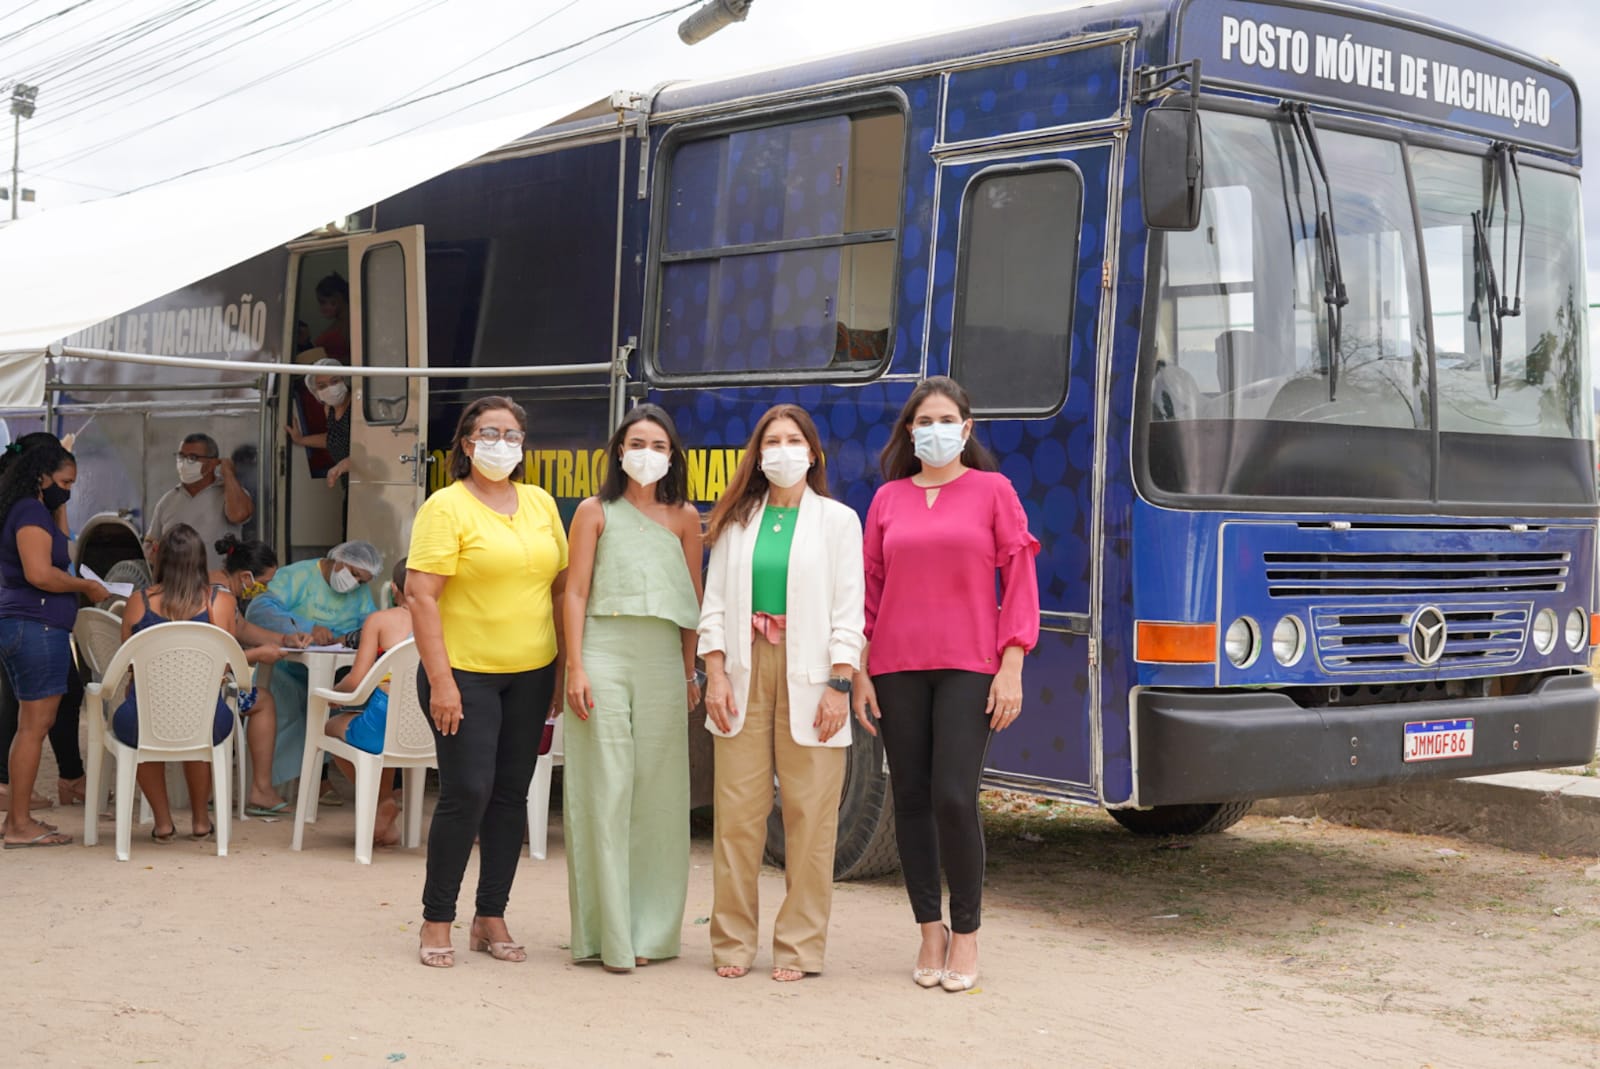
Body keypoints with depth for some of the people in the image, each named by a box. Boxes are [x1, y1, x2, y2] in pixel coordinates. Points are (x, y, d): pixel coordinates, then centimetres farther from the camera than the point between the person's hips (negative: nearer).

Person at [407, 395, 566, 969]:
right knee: (467, 792, -8)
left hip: (531, 673, 5)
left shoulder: (542, 504, 10)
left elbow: (561, 586, 15)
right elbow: (421, 595, -12)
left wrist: (564, 668, 9)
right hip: (465, 671, -5)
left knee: (512, 793, 8)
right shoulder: (446, 507, -7)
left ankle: (492, 918, 18)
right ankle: (437, 921, 5)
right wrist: (440, 680, -17)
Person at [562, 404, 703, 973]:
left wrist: (690, 670, 12)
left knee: (657, 795, 4)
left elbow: (694, 597, 15)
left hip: (663, 662, 3)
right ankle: (608, 933, 0)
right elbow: (576, 592, 1)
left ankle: (651, 929, 13)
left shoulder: (683, 517, 11)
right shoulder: (596, 513, 5)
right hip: (604, 654, -2)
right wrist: (575, 667, -7)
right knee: (605, 792, -4)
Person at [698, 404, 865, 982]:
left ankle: (799, 946, 6)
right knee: (738, 809, 0)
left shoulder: (837, 521, 6)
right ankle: (732, 941, 10)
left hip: (808, 675, -2)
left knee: (810, 814, -2)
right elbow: (715, 602, 11)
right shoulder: (738, 521, 13)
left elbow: (848, 609, 1)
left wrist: (839, 684, -7)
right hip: (746, 672, 2)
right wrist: (716, 674, 0)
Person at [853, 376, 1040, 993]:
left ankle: (966, 933, 4)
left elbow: (1020, 581, 1)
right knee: (910, 799, 4)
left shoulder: (992, 491, 4)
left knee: (954, 798, -11)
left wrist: (1011, 669, -7)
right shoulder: (888, 500, 11)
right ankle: (930, 930, 16)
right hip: (897, 667, 3)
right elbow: (869, 590, 13)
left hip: (968, 666, -3)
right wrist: (859, 674, 7)